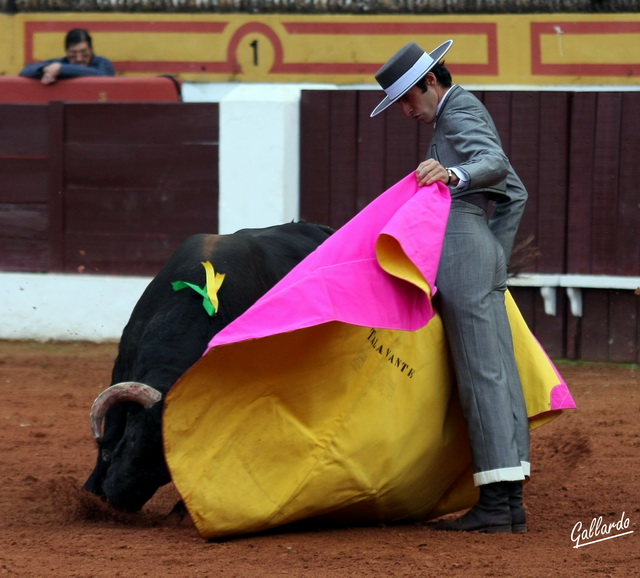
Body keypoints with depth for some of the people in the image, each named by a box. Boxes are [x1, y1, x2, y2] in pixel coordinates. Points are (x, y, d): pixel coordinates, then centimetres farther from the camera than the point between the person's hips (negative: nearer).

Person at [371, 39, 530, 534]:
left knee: (481, 374, -12)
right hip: (486, 253, 10)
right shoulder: (468, 116, 25)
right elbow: (514, 193, 27)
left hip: (460, 252, -10)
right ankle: (511, 503, 3)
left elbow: (496, 165, -26)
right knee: (500, 374, 4)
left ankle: (495, 504, -15)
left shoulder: (460, 114, -6)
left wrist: (454, 175, -46)